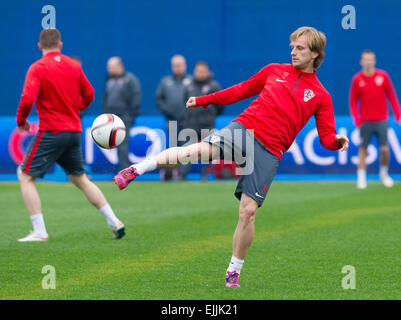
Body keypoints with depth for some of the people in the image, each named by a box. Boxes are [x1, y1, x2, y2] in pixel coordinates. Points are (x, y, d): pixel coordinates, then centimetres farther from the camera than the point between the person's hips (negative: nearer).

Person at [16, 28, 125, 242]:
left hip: (51, 131, -6)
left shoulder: (37, 68, -10)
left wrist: (21, 121, -3)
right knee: (80, 178, 19)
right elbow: (88, 95, 13)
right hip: (74, 131, 6)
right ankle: (114, 222, 16)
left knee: (25, 176, 3)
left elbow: (27, 99, -20)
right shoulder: (74, 66, 7)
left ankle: (39, 232, -6)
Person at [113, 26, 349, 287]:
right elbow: (242, 90, 26)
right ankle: (137, 169, -20)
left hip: (269, 152, -1)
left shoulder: (320, 96, 11)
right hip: (243, 128, 1)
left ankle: (234, 271, 7)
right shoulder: (274, 71, 17)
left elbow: (326, 137, 8)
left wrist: (337, 141, -15)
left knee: (248, 211, -9)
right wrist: (203, 100, 23)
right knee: (197, 150, -29)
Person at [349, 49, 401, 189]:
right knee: (363, 149, 1)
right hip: (365, 122, -1)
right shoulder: (357, 79, -2)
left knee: (384, 149, -2)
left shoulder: (383, 76, 1)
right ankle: (361, 177, 9)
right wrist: (356, 120, -8)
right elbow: (353, 101, 2)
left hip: (381, 120, 1)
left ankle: (384, 173, 21)